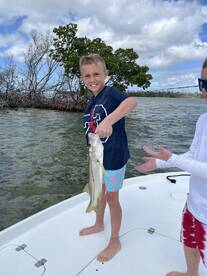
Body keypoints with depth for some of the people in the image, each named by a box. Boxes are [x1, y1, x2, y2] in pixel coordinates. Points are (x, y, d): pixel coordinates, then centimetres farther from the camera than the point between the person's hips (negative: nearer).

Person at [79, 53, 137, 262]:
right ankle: (99, 224, 51)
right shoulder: (90, 104, 6)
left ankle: (115, 242, 31)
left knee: (112, 198, 7)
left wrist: (108, 120, -57)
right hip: (97, 157, 8)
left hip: (113, 157, -8)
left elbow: (131, 101, -41)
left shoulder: (111, 93, -18)